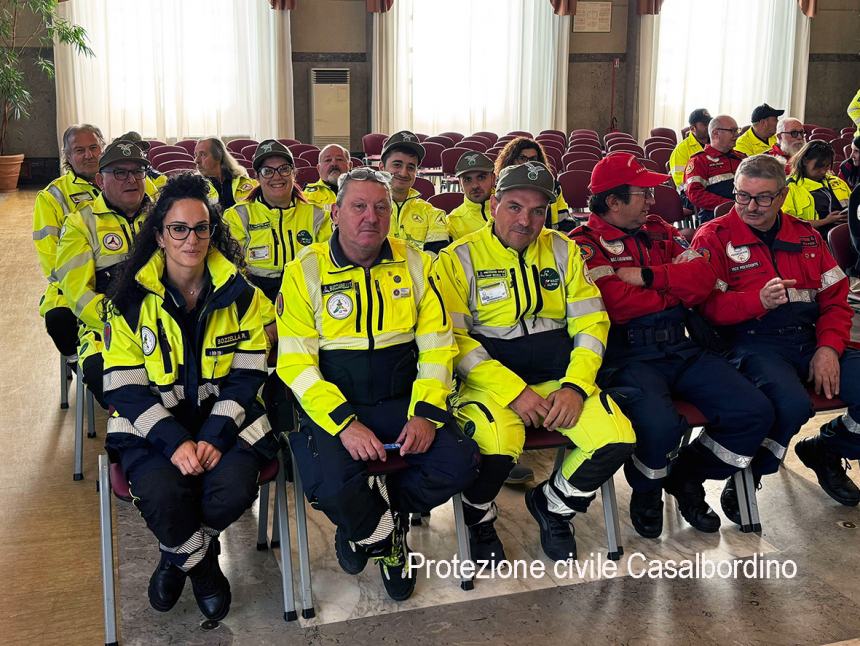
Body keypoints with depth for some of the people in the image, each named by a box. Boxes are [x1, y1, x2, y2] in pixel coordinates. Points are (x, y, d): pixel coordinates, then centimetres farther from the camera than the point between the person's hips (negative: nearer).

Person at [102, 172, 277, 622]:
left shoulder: (239, 293, 1)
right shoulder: (130, 298, -3)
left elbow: (248, 375, -1)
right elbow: (124, 387, -6)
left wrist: (215, 437, -17)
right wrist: (175, 442, -20)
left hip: (224, 418, 1)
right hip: (153, 423, -1)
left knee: (234, 489, -28)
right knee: (162, 493, -31)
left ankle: (178, 556, 8)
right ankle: (201, 563, 4)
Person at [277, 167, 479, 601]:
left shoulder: (413, 263, 5)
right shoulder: (305, 271, -3)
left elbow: (437, 344, 4)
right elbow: (295, 362, -8)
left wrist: (425, 413, -11)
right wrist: (345, 423, -21)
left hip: (402, 400, 3)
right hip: (331, 406, -3)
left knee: (459, 463, -20)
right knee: (334, 488, -31)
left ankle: (365, 526, 7)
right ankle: (385, 536, 7)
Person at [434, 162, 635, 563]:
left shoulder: (563, 251, 10)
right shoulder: (459, 258, -2)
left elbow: (591, 322, 8)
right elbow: (454, 339, -9)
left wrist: (575, 386, -9)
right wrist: (514, 391, -18)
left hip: (559, 375, 4)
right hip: (490, 376, -4)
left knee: (617, 440, -19)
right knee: (496, 448, -34)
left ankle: (552, 506, 13)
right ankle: (477, 517, 3)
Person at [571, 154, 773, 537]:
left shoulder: (659, 231, 18)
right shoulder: (587, 244, -2)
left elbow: (703, 276, 3)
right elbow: (617, 304, -16)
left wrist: (648, 277, -10)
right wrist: (674, 288, 0)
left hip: (681, 348, 7)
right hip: (628, 355, -6)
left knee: (755, 413, -9)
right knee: (662, 424, -34)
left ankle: (686, 477, 15)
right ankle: (645, 490, 2)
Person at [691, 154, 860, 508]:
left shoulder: (806, 236, 18)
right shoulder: (714, 237, 3)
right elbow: (707, 305, -8)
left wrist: (829, 347, -3)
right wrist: (759, 300, -24)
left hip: (810, 338, 6)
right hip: (751, 341, -6)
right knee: (793, 404, -34)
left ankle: (824, 451, 17)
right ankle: (749, 473, -4)